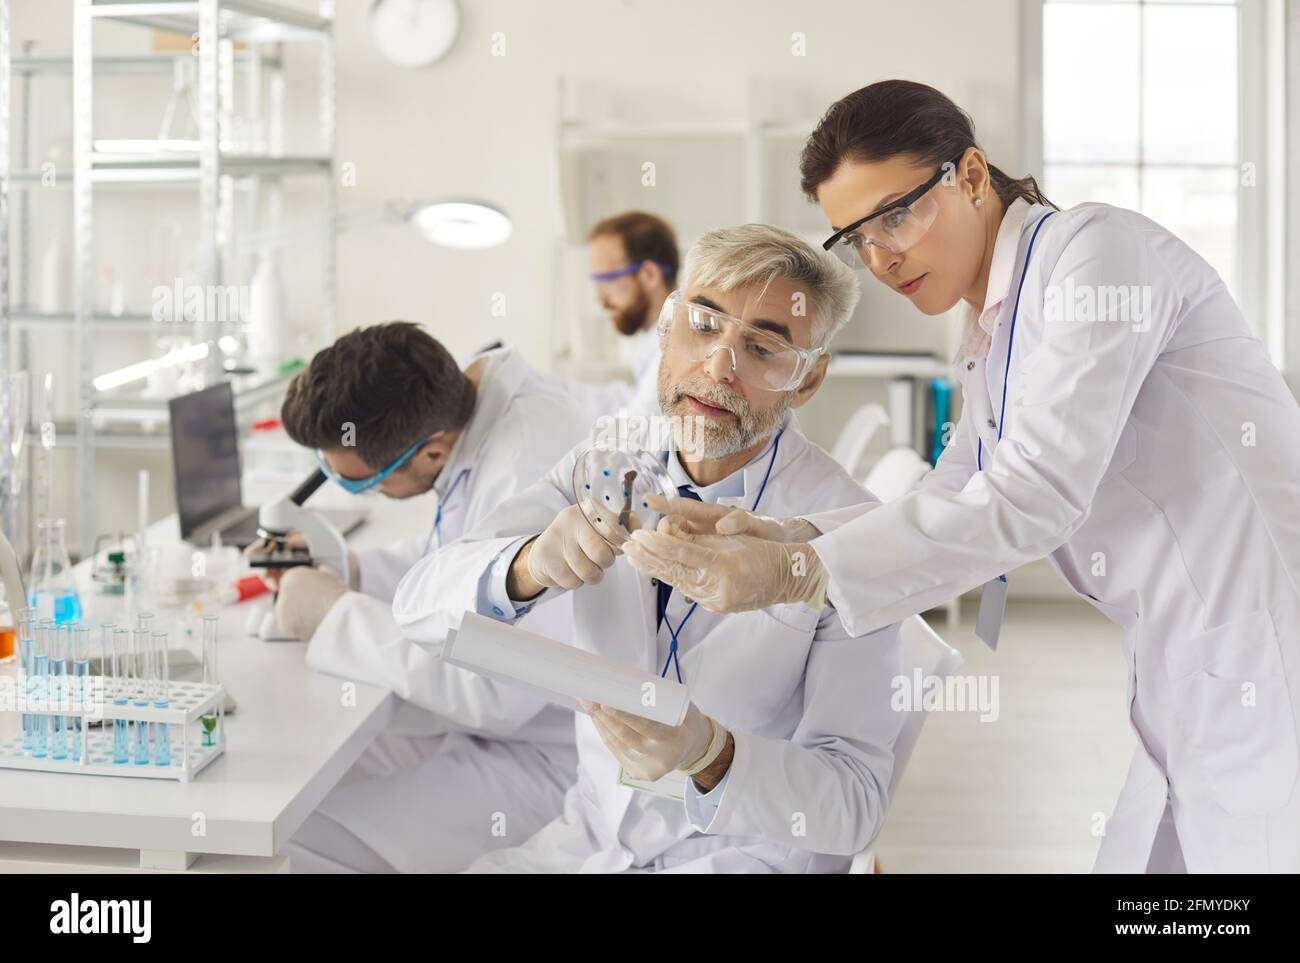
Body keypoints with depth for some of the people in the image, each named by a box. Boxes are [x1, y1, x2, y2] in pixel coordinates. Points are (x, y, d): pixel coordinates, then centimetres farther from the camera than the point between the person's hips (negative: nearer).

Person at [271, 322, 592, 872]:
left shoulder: (531, 475, -32)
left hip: (538, 752, -9)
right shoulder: (468, 403, -4)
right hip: (479, 709, 9)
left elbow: (494, 692, -31)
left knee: (297, 844, -17)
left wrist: (337, 614, -21)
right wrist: (350, 573, -1)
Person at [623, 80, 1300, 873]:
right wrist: (796, 538, -6)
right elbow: (959, 500, 11)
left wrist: (798, 576, -22)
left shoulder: (1094, 247, -13)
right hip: (1192, 682, 8)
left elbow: (1035, 493, -21)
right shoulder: (987, 339, 14)